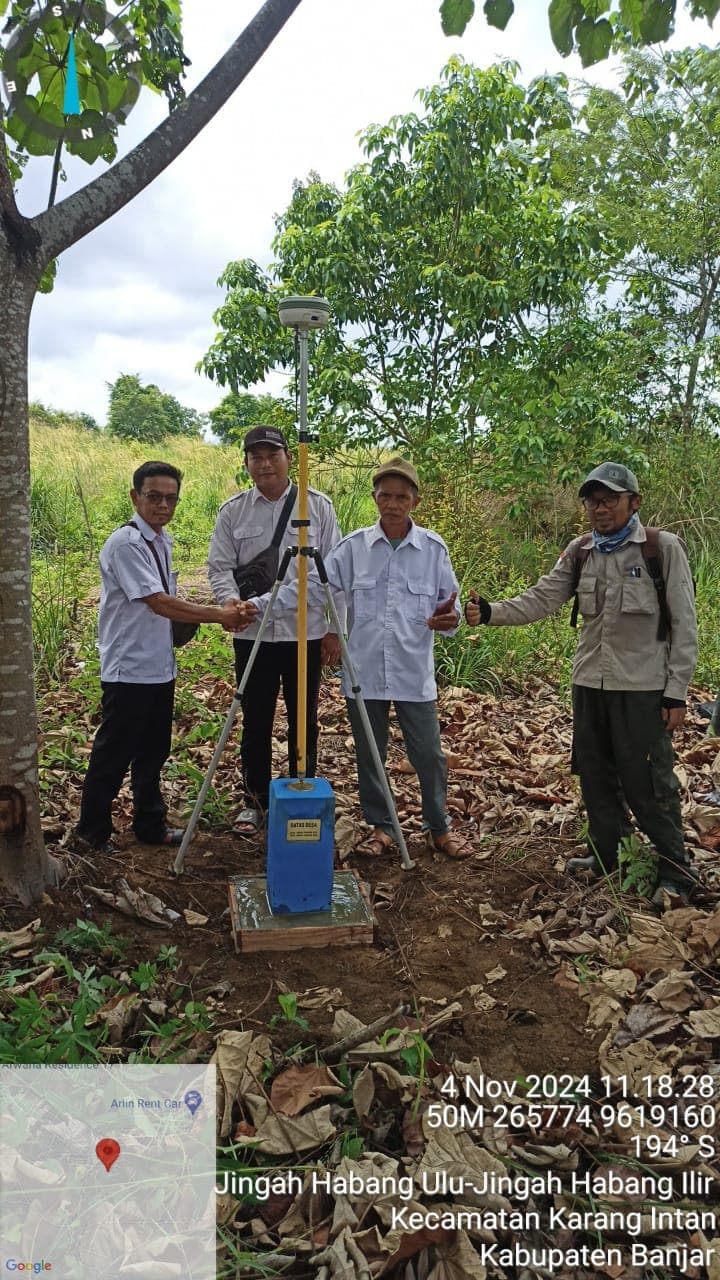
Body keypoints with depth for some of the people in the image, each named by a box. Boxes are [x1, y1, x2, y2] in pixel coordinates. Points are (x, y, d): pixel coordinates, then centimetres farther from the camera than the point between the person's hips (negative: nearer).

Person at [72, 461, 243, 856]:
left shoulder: (163, 542, 10)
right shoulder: (125, 544, -18)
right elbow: (160, 603, -24)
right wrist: (218, 615, -22)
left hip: (160, 667, 9)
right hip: (129, 670, -8)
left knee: (153, 751, 18)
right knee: (114, 754, 3)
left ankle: (151, 826, 31)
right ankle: (91, 834, 18)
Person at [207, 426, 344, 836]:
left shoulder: (318, 505, 1)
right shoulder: (232, 511, 3)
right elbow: (220, 566, 2)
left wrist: (334, 629, -1)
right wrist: (230, 598, -21)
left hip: (306, 632, 0)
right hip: (253, 633, 1)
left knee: (304, 722, 10)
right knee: (256, 722, 9)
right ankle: (256, 800, 24)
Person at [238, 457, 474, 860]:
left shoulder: (433, 548, 0)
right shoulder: (354, 546, 1)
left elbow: (449, 606, 5)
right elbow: (310, 586, -2)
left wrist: (448, 618, -19)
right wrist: (261, 604, -12)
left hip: (414, 673, -1)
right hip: (364, 672, 1)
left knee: (429, 754, 6)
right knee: (369, 755, 12)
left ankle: (440, 828, 28)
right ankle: (380, 827, 30)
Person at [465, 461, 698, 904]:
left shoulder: (663, 548, -7)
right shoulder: (580, 553, 6)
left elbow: (684, 626, -6)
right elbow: (539, 600, 0)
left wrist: (677, 692, -9)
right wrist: (490, 612, -17)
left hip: (642, 687, -5)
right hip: (591, 684, 5)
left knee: (648, 783, -1)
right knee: (597, 775, 15)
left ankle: (676, 872, 16)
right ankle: (605, 855, 32)